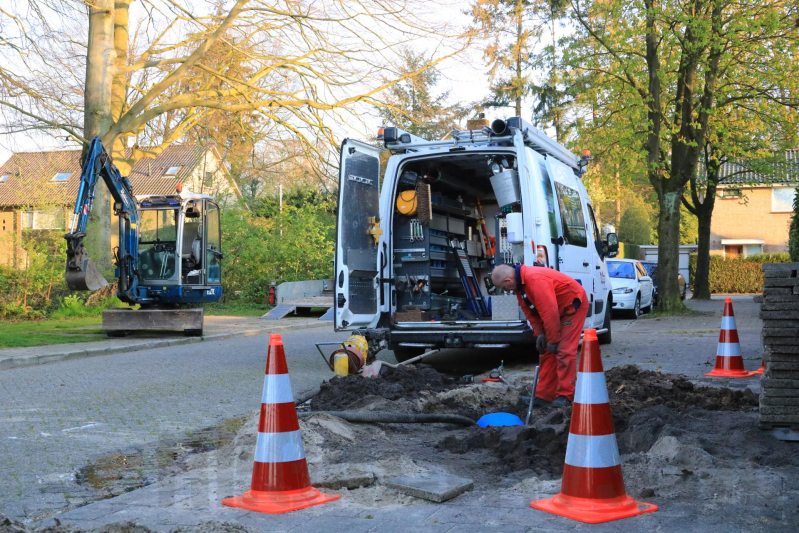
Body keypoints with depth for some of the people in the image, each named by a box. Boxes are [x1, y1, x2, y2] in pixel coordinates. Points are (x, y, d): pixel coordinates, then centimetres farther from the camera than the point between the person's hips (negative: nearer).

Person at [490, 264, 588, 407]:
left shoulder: (536, 280, -34)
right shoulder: (519, 283, -3)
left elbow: (549, 312, -33)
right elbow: (530, 311, 5)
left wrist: (553, 340, -25)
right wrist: (539, 333, -2)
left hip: (573, 305, -10)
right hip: (556, 309, 10)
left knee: (564, 351, -14)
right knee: (546, 352, 8)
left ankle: (565, 395, -8)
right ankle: (544, 395, 11)